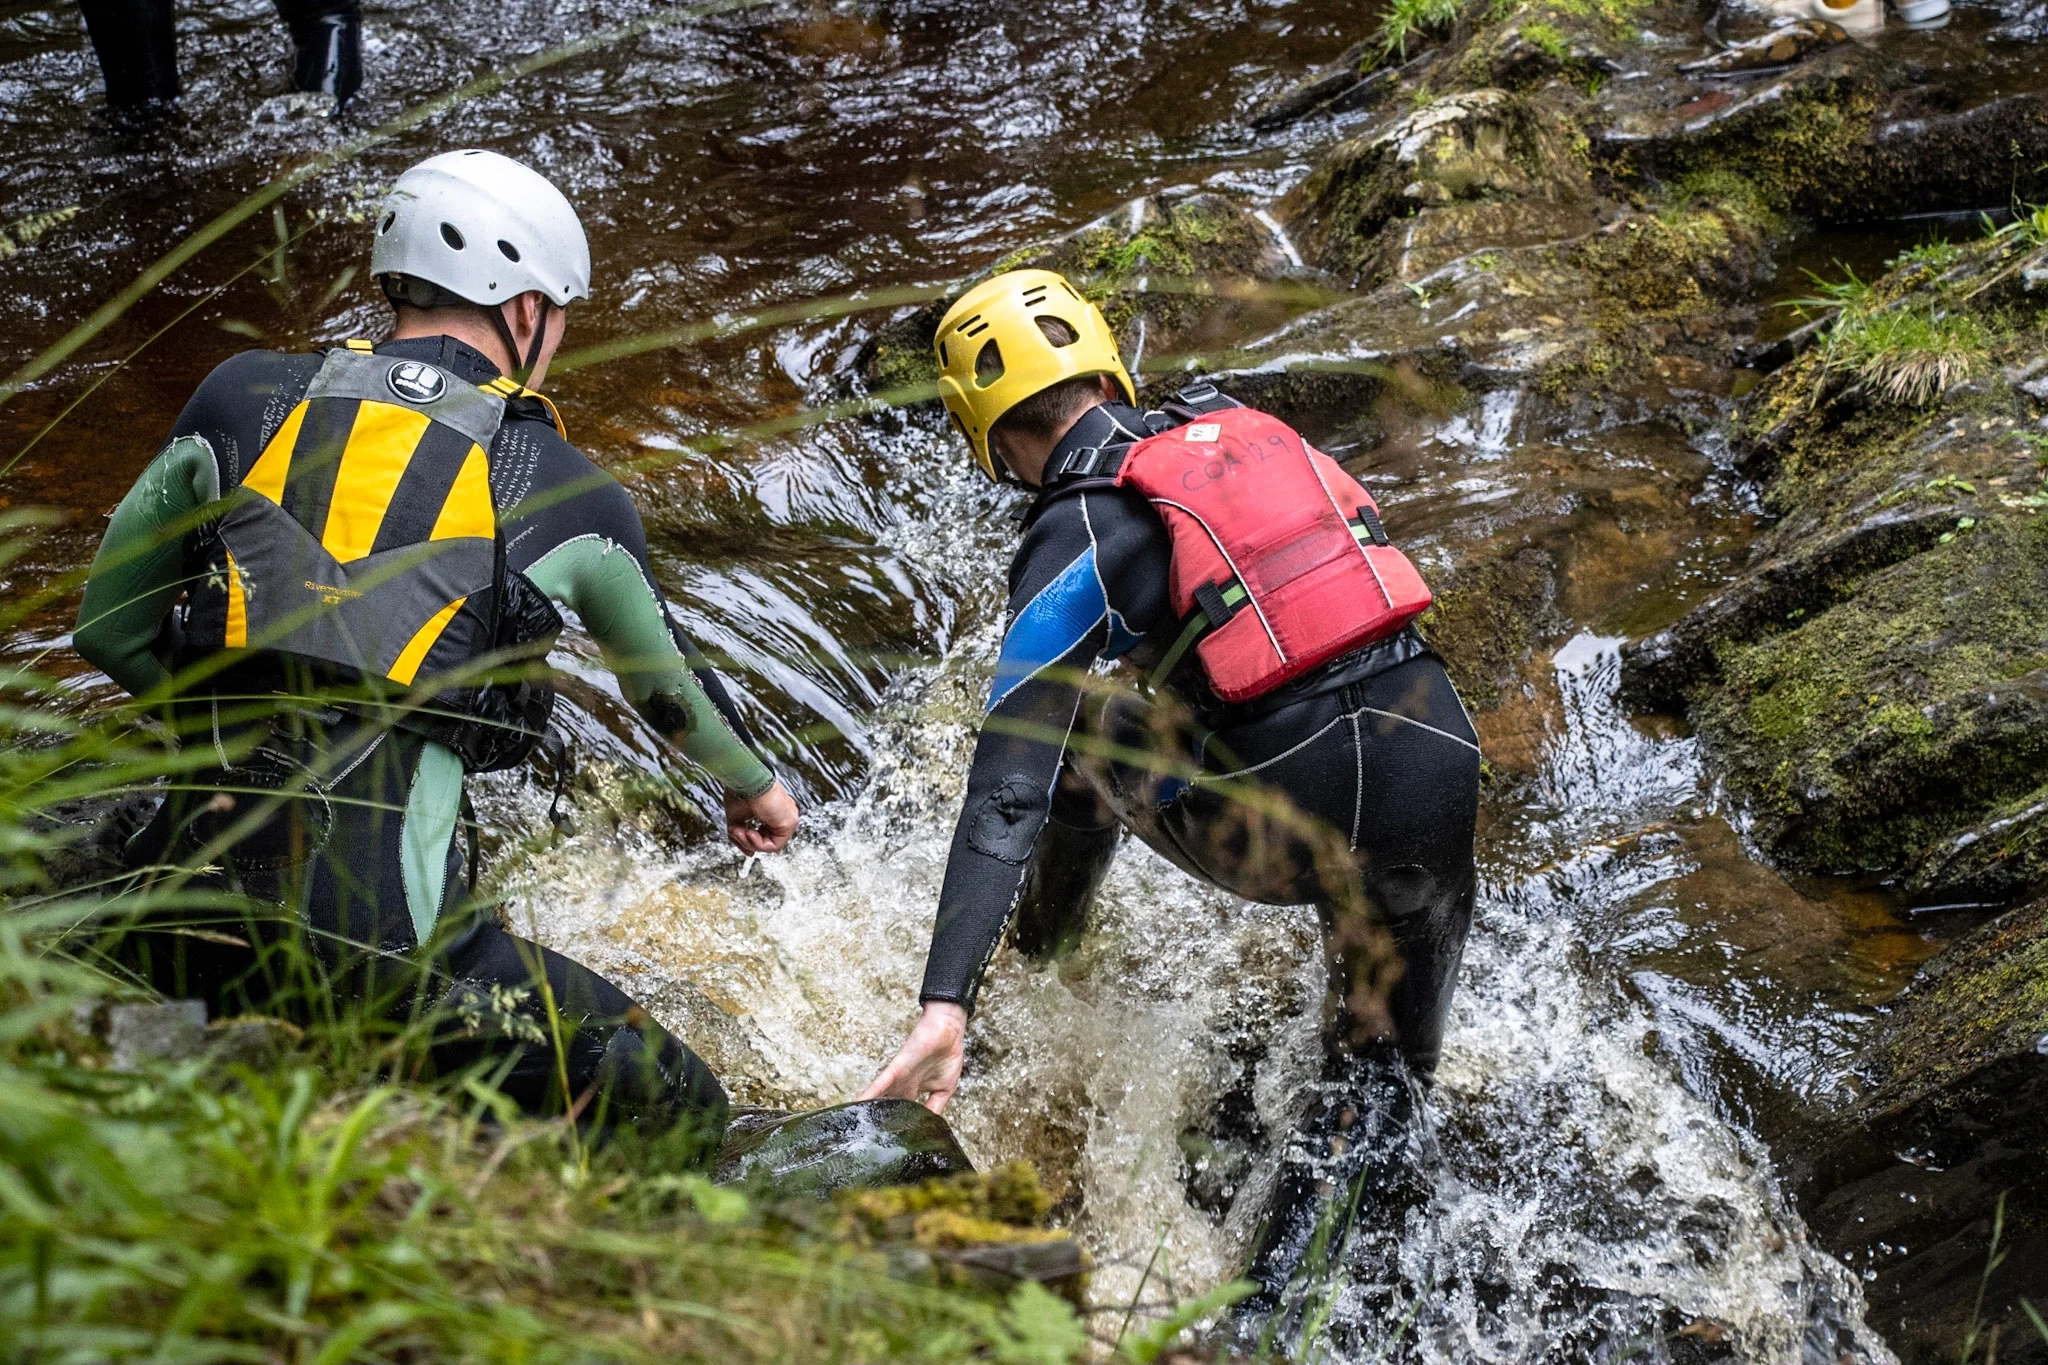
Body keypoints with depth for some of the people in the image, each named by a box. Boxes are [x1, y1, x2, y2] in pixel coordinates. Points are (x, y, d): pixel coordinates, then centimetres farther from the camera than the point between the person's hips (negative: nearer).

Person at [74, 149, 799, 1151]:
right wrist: (753, 786, 40)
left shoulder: (242, 399, 9)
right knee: (679, 1122, 6)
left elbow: (110, 627, 15)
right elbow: (665, 681, 20)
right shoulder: (563, 489, 3)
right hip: (384, 938, -4)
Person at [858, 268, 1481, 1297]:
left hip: (1293, 834, -4)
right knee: (1382, 1084, 22)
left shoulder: (1076, 536, -2)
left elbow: (1008, 784, -11)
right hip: (1447, 777, 4)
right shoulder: (1242, 425, 15)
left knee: (1078, 732, 25)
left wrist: (945, 1003, -15)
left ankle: (1040, 945, 50)